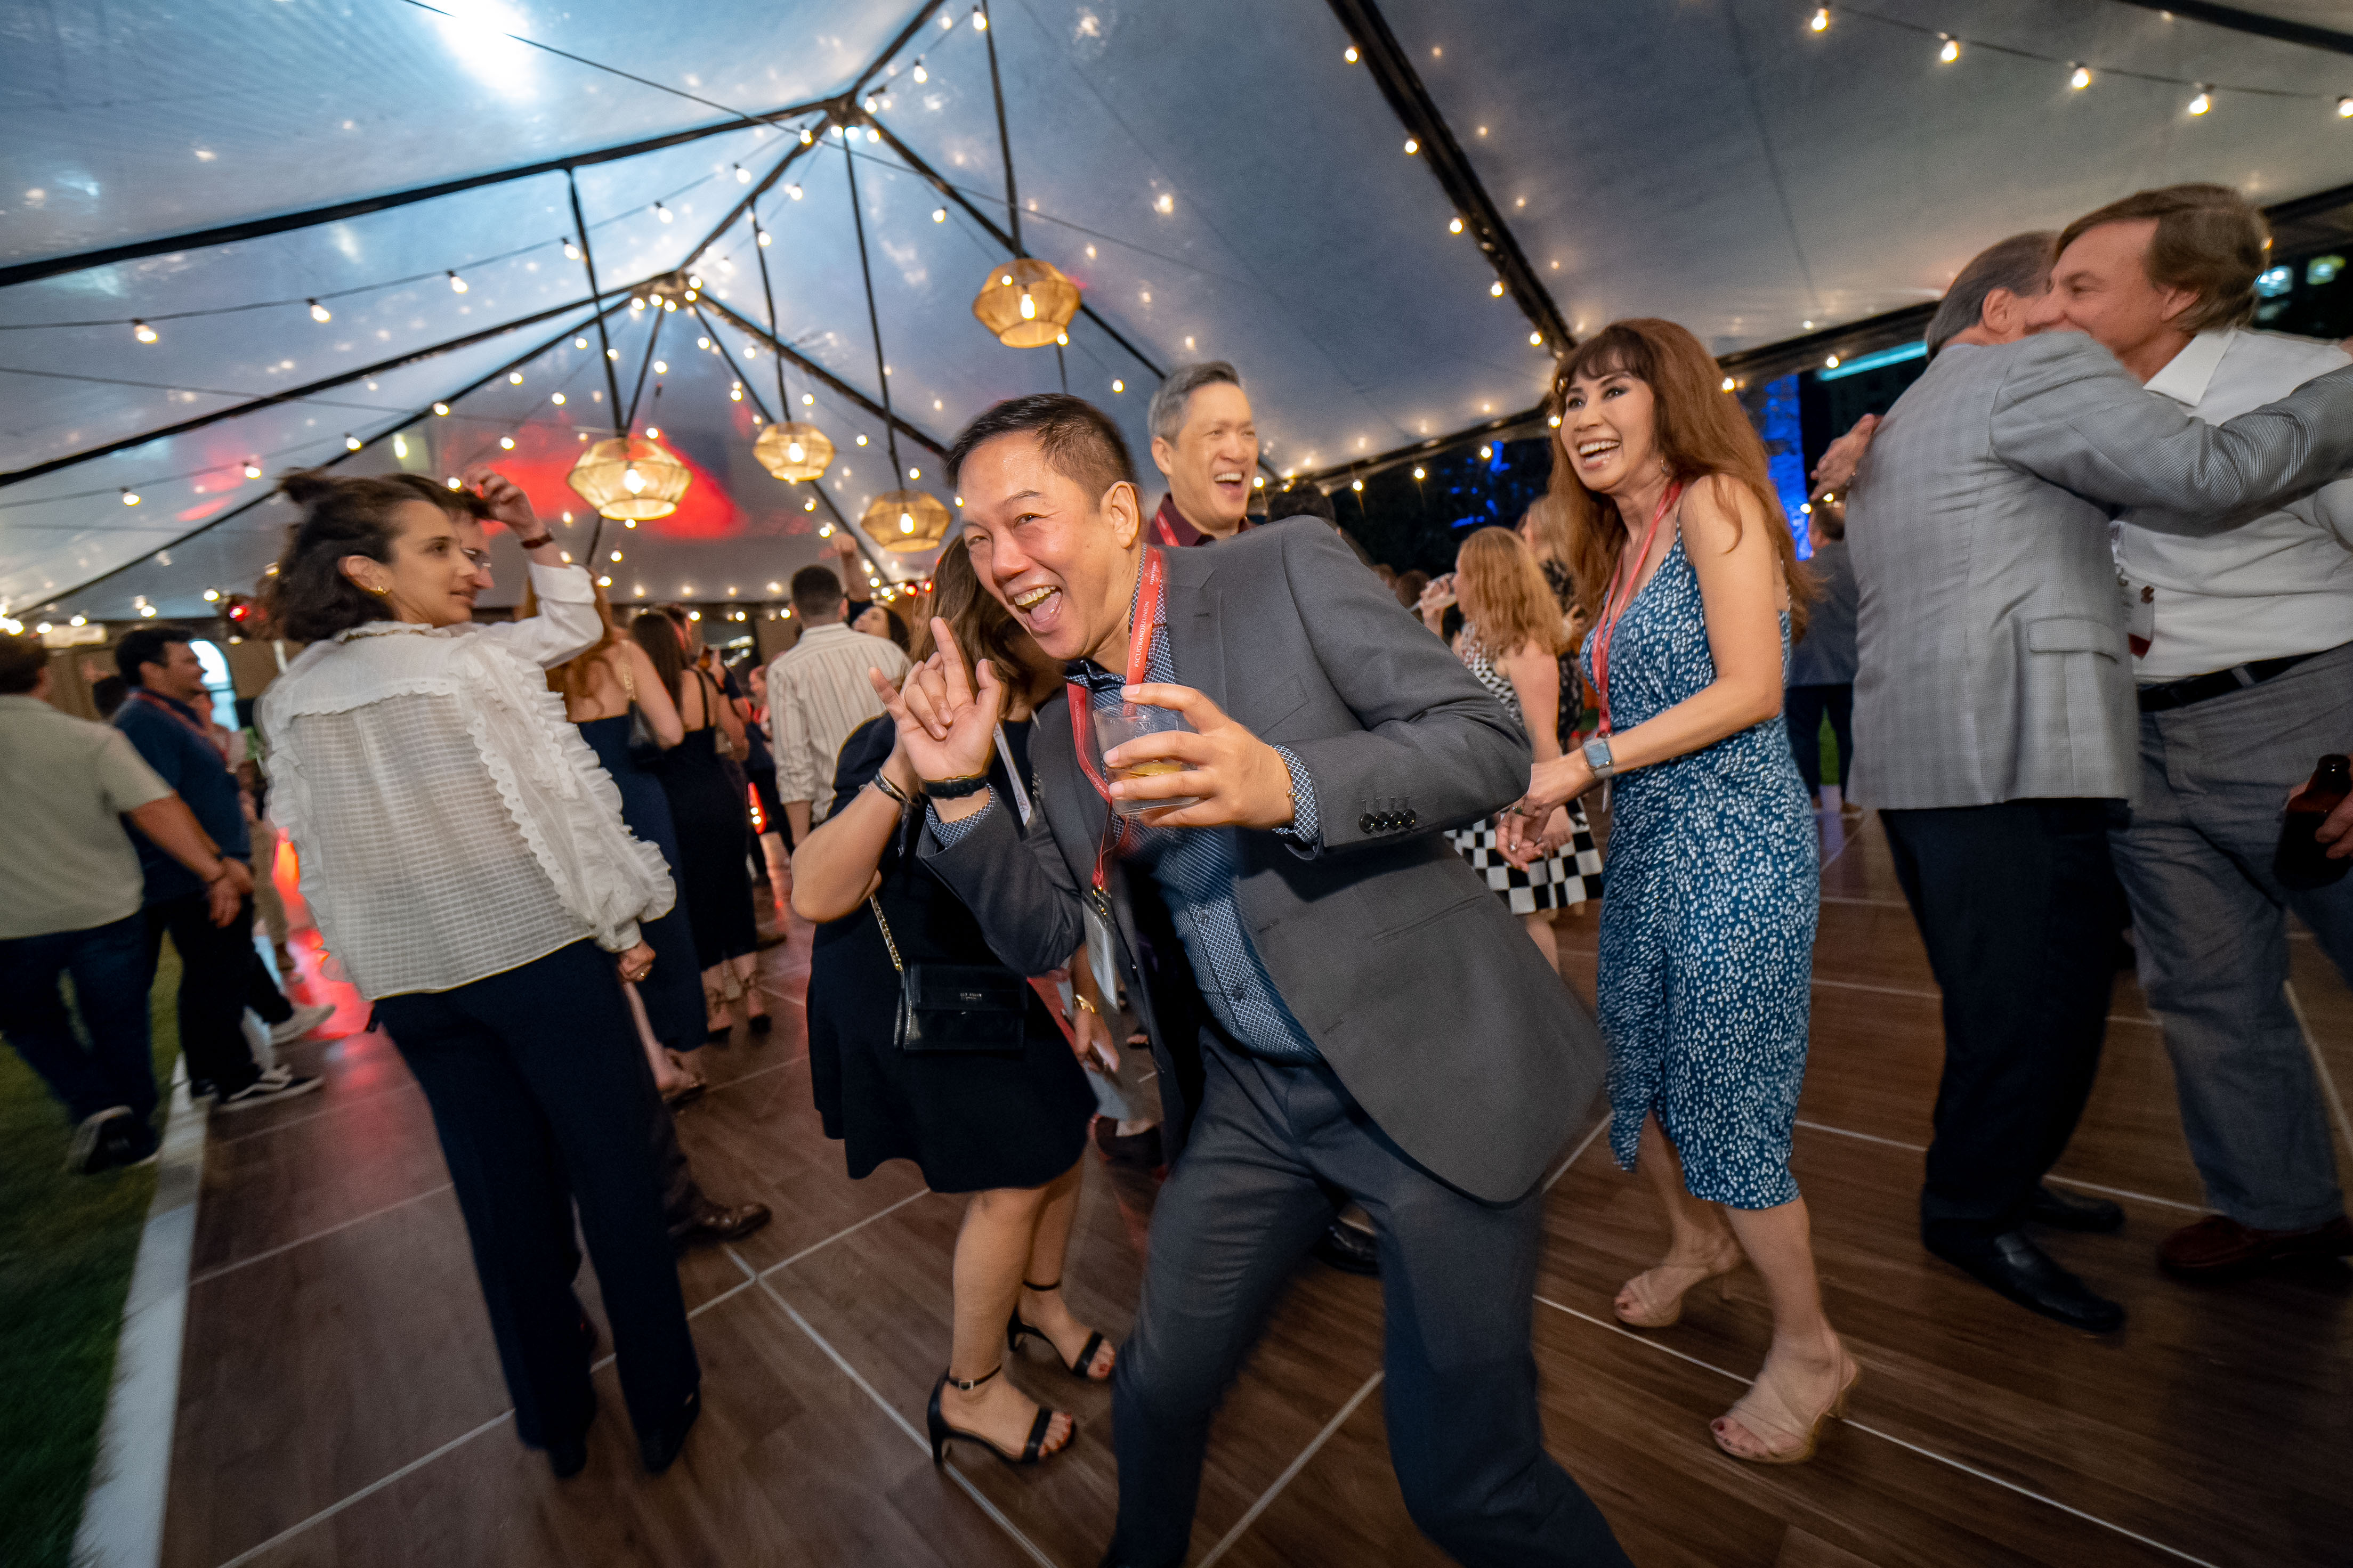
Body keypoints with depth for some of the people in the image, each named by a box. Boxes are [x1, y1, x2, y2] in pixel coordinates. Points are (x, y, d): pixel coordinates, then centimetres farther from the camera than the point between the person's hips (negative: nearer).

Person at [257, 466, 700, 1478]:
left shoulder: (288, 703, 6)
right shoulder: (477, 667, -12)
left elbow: (314, 854, 10)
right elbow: (570, 810, -14)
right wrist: (624, 931, -2)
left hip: (413, 987, 6)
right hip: (544, 957, -5)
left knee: (503, 1199, 17)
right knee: (615, 1180, 8)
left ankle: (554, 1420, 34)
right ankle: (663, 1405, 23)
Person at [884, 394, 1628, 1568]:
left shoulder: (1285, 568, -9)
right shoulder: (1054, 730, 6)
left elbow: (1493, 745, -13)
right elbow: (1042, 935, 6)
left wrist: (1287, 786, -30)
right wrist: (958, 789, -7)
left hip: (1426, 1066, -4)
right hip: (1248, 1096, 5)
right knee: (1158, 1388, 20)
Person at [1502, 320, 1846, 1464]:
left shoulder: (1714, 500, -7)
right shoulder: (1619, 549, 16)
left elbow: (1750, 690, -16)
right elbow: (1637, 709, 13)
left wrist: (1590, 757, -16)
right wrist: (1554, 790, 0)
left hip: (1732, 850, -8)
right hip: (1646, 852, 8)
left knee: (1728, 1107, 1)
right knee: (1636, 1069, 18)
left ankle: (1810, 1351, 26)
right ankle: (1697, 1239, 46)